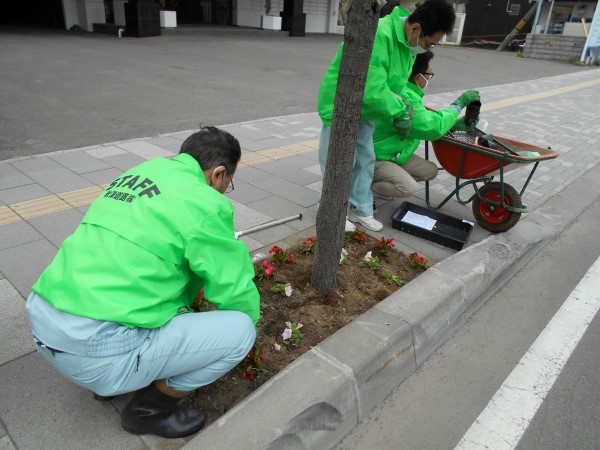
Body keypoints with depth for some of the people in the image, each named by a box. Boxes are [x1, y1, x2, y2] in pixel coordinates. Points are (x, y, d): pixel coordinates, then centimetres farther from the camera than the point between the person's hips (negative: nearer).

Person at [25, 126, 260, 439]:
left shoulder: (138, 173, 15)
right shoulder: (204, 204, -11)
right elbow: (236, 290, -3)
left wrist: (183, 309, 39)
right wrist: (248, 321, 20)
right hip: (97, 350, -9)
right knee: (240, 329, -3)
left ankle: (111, 381, 24)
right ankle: (149, 410, 13)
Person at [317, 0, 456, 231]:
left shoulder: (409, 44, 1)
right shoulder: (377, 35, -31)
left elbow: (395, 83, 8)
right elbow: (372, 88, -36)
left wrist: (402, 108, -8)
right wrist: (400, 112, -25)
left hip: (365, 109, 9)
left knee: (365, 159, 13)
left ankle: (360, 209, 27)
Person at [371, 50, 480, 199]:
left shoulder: (403, 90, 3)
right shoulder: (405, 98, -29)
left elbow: (424, 120, 13)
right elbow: (432, 128, -29)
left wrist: (455, 125, 2)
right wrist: (459, 103, -16)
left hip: (391, 152, 10)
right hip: (373, 157, -10)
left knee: (430, 170, 6)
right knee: (408, 187, -28)